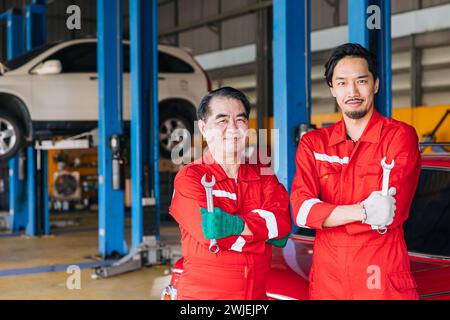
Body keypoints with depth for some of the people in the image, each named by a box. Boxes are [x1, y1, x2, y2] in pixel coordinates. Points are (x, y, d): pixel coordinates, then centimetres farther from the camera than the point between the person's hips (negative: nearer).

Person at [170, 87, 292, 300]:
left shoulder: (264, 175, 4)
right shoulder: (190, 177, -9)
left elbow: (283, 223, -12)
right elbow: (211, 235, -21)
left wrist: (235, 225, -26)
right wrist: (264, 227, -14)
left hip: (257, 293, 4)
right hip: (202, 293, -4)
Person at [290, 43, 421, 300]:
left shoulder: (400, 136, -5)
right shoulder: (313, 144, 6)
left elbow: (391, 214, -15)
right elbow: (302, 211, -8)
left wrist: (326, 212, -9)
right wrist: (363, 211, -21)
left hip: (383, 279, -3)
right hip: (327, 278, 4)